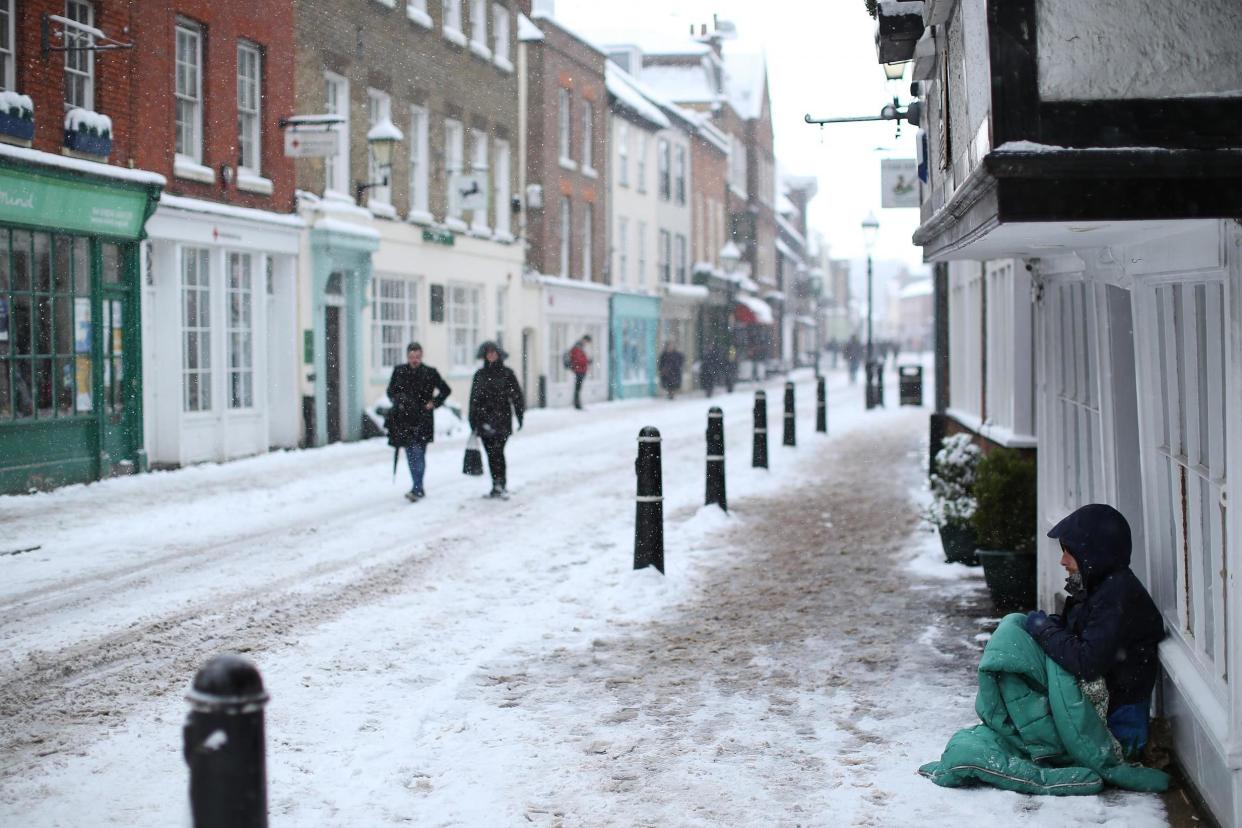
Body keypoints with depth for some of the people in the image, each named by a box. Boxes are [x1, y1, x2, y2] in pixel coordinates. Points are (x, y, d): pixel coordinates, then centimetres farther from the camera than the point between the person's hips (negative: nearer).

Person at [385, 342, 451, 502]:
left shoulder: (430, 373, 0)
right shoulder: (399, 371, 6)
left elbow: (446, 390, 11)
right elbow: (390, 391, 17)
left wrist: (434, 403, 0)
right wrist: (397, 400, -2)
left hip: (422, 419, -3)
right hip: (404, 418, 3)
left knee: (418, 454, -11)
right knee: (411, 454, 6)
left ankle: (416, 489, -15)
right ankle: (419, 488, 16)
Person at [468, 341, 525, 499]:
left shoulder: (507, 373, 3)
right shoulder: (480, 375, 12)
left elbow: (516, 395, 3)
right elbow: (474, 398, 15)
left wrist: (520, 415, -2)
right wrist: (473, 420, 13)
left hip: (502, 419, -4)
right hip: (484, 420, 4)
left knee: (497, 451, -16)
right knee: (491, 454, 6)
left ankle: (501, 484, -13)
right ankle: (497, 486, 13)